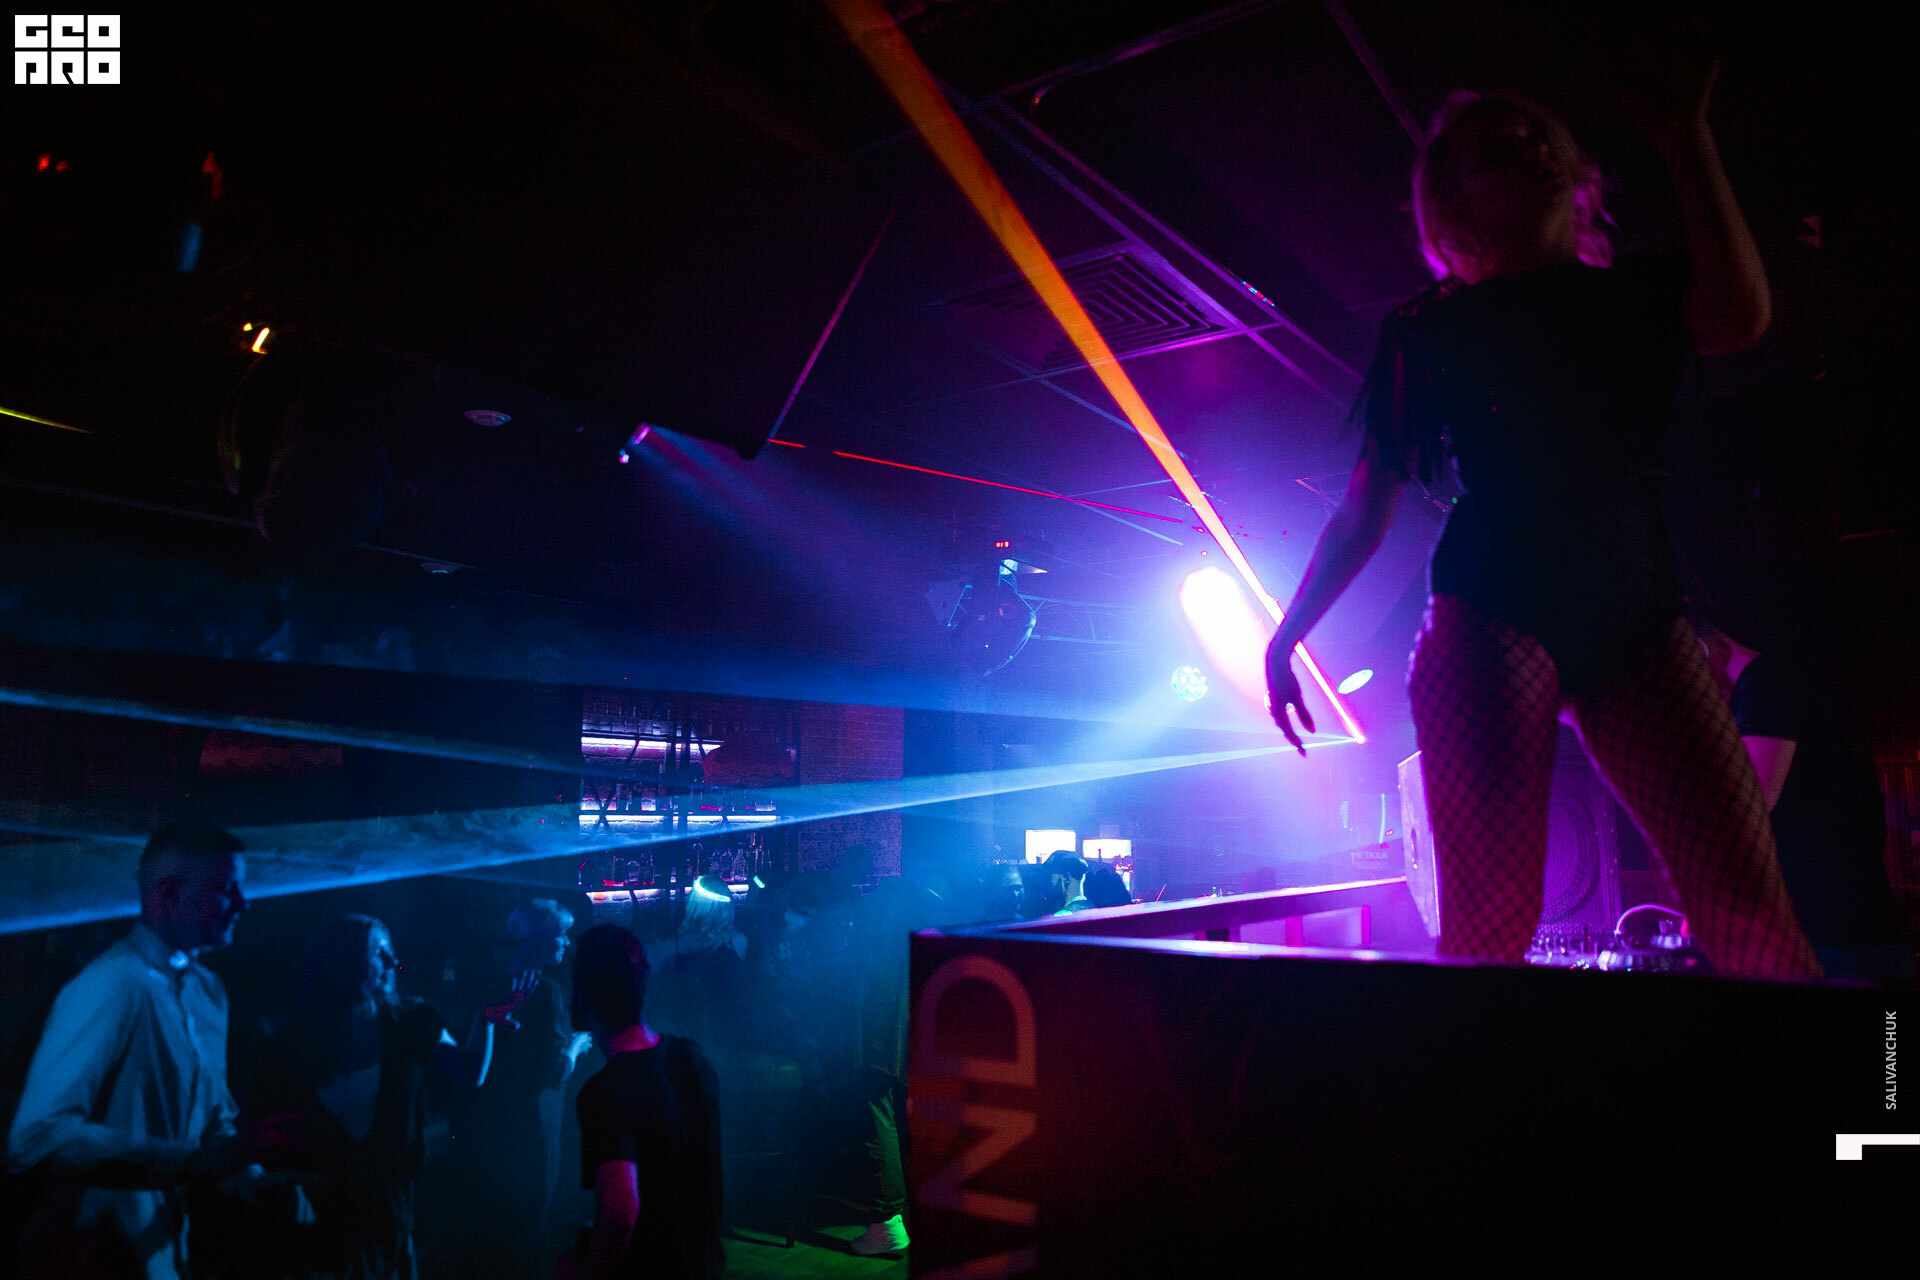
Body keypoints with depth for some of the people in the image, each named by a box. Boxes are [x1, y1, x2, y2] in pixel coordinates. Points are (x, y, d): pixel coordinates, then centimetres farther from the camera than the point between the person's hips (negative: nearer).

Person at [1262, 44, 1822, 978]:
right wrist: (1287, 632, 6)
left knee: (1751, 907, -9)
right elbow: (1368, 503, 9)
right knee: (1488, 920, -13)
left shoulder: (1641, 294, 17)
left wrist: (1680, 130, -3)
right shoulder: (1435, 330, 10)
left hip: (1638, 621, 3)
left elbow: (1740, 317, -7)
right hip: (1490, 619, -3)